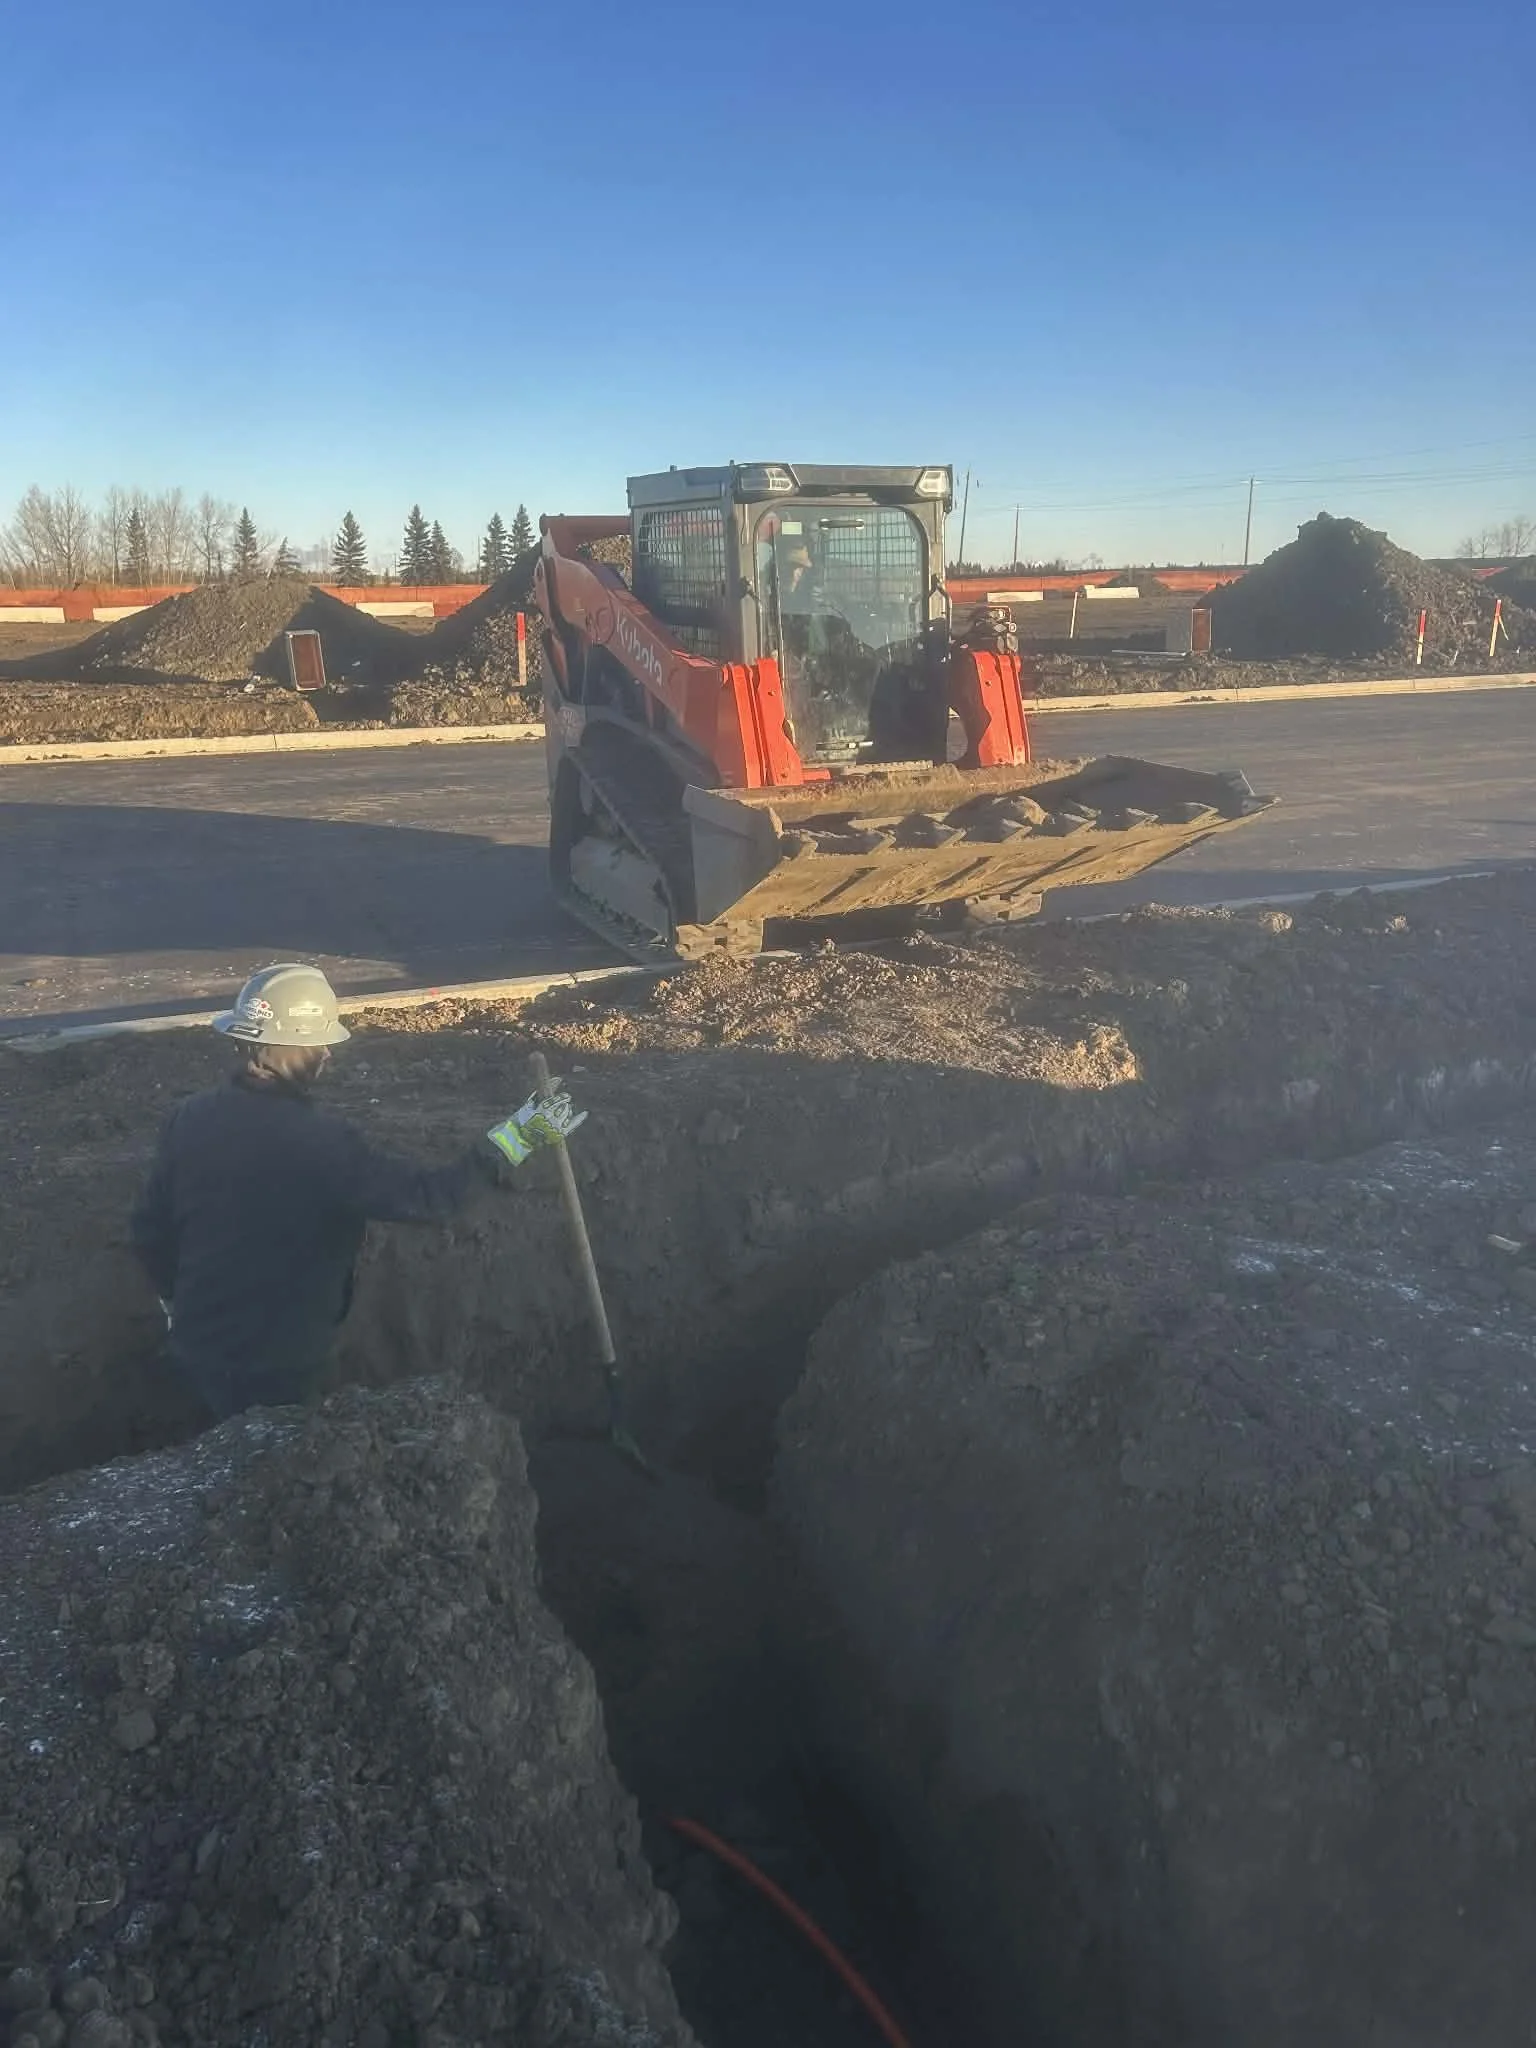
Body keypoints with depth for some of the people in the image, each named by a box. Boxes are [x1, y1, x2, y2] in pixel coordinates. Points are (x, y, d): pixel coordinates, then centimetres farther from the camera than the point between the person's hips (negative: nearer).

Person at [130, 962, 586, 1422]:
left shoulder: (190, 1118, -7)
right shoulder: (317, 1142, -27)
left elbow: (149, 1228, 4)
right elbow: (428, 1196, -26)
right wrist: (517, 1135, -20)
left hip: (196, 1346, 6)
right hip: (275, 1365, -6)